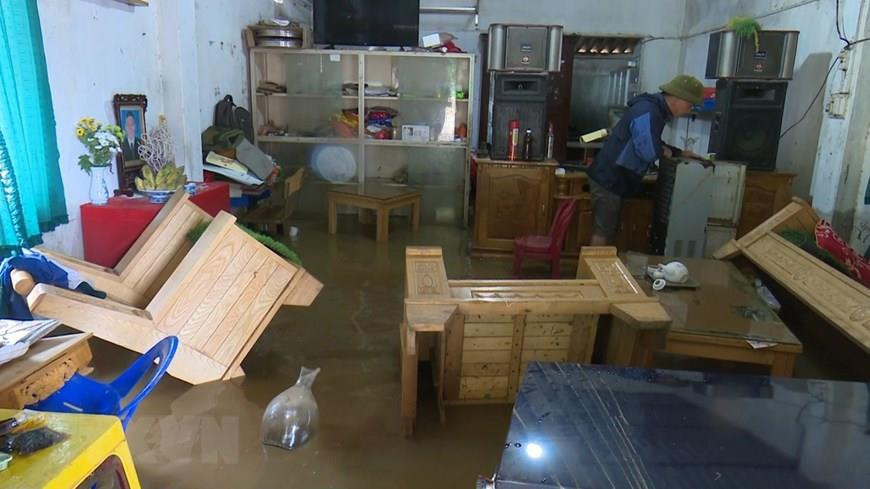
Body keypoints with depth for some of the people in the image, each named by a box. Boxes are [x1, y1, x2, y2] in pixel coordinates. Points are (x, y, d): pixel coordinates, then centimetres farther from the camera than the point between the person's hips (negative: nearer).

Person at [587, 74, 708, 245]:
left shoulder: (655, 110, 13)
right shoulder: (648, 111, -20)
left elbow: (654, 144, 24)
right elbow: (648, 151, -28)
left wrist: (680, 153, 14)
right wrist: (664, 152, -7)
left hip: (614, 179, 10)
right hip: (609, 179, -10)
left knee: (609, 230, 15)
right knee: (602, 233, -5)